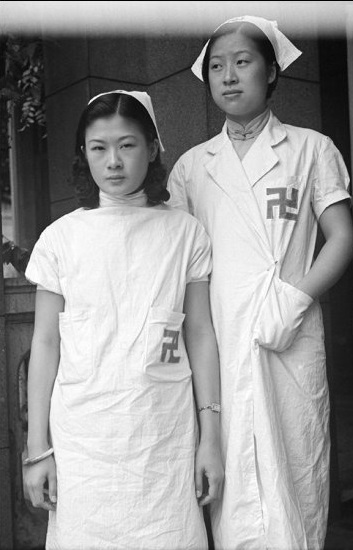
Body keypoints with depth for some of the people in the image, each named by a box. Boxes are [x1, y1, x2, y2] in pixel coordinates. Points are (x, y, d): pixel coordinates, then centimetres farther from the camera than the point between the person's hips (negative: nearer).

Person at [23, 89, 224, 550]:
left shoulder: (185, 232, 2)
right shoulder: (61, 237, 1)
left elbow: (200, 335, 4)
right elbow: (45, 343, 4)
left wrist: (211, 437, 3)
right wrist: (38, 449, 3)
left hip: (166, 435, 0)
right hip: (81, 437, 0)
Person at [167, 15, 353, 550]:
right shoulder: (191, 165, 15)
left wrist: (296, 297, -12)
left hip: (291, 339, -1)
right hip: (217, 340, 2)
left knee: (296, 473, 1)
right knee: (233, 479, 2)